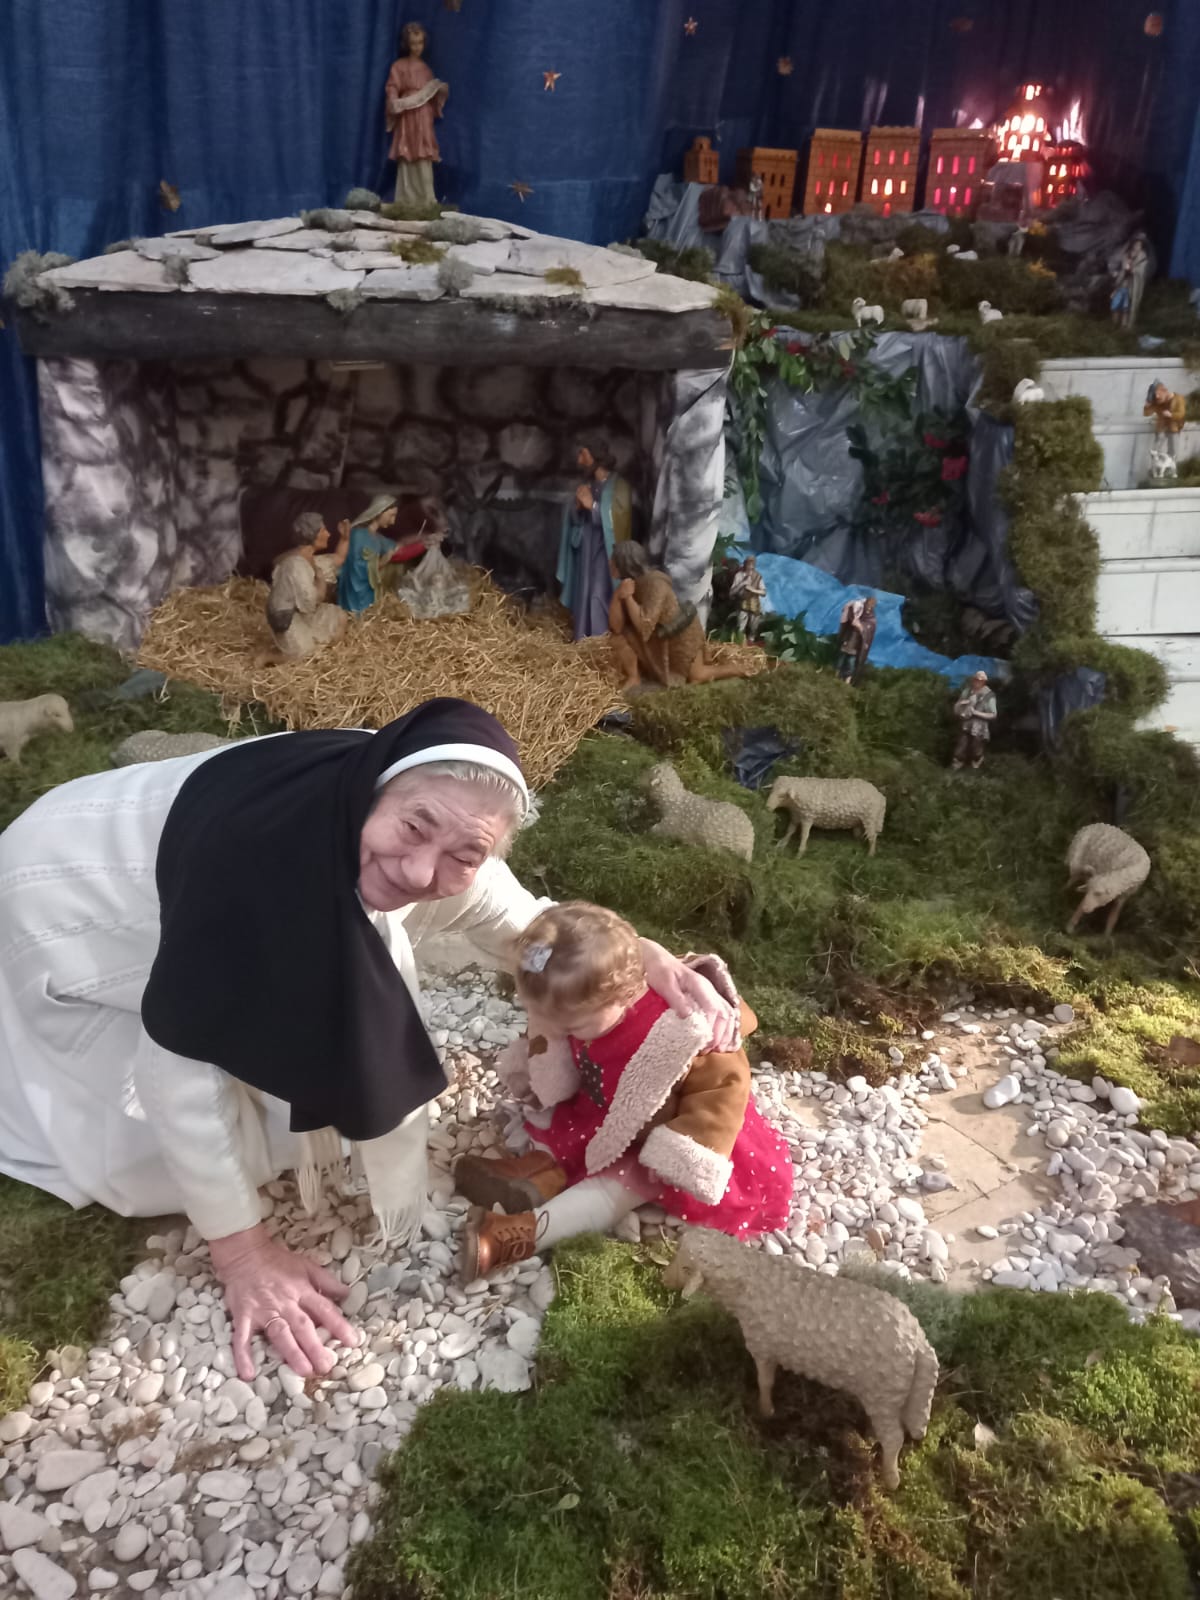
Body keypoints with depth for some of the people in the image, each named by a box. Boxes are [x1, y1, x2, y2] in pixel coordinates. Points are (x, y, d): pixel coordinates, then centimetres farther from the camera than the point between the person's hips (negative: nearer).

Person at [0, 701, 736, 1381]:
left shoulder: (443, 846, -23)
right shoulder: (260, 847, -43)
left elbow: (529, 926, -6)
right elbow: (179, 1049, -34)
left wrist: (649, 960, -25)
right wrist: (243, 1252, -27)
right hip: (72, 902, -6)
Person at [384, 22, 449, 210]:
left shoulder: (425, 67, 15)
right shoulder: (399, 66, -1)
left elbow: (433, 93, 19)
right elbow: (392, 91, -6)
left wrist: (441, 92, -2)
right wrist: (395, 102, -26)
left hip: (425, 121, 5)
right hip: (408, 120, -5)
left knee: (424, 163, 3)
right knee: (408, 161, -6)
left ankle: (426, 201, 7)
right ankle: (407, 203, -2)